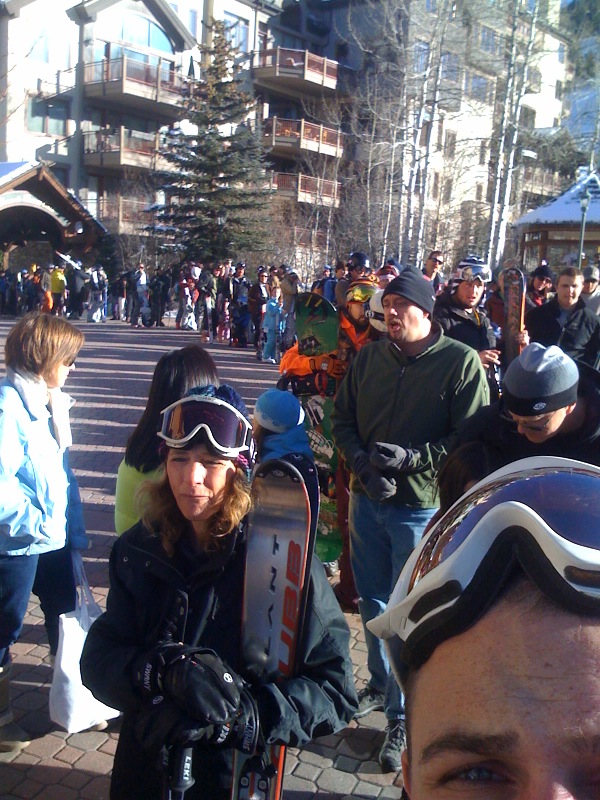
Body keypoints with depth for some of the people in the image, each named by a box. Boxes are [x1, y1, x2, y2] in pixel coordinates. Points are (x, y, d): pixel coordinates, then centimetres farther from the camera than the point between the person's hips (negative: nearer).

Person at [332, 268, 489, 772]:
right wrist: (362, 461, -10)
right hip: (367, 499, 5)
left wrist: (410, 457, -21)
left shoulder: (461, 362, -11)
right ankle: (380, 684, 42)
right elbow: (343, 419, 7)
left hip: (421, 507, -5)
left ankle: (403, 717, 22)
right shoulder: (369, 357, 3)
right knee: (372, 599, 19)